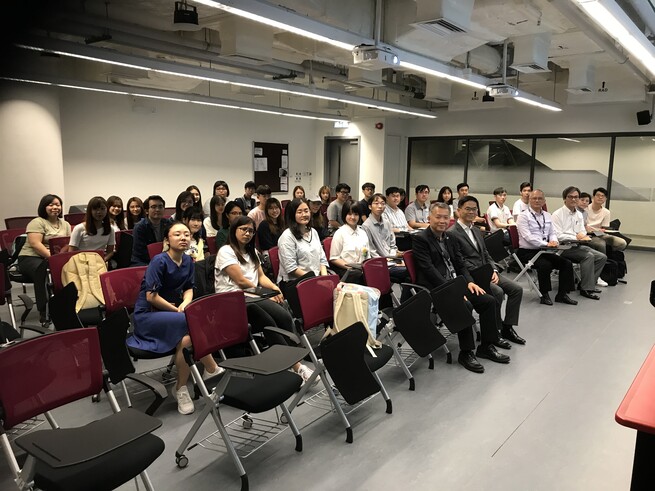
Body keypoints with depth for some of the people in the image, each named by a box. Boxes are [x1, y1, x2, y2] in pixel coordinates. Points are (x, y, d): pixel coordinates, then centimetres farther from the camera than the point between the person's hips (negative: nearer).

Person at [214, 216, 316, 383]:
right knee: (269, 324, -30)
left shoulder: (251, 252, 24)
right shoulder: (226, 252, -1)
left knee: (285, 317, -25)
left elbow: (261, 276, 19)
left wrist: (274, 288, -3)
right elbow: (241, 281, -7)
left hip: (252, 297, 7)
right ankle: (296, 366, -28)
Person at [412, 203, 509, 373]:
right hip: (435, 289, -8)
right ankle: (466, 353, -15)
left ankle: (487, 346, 8)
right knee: (465, 305, -30)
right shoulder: (420, 239, -8)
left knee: (489, 301, -5)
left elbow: (460, 264, 16)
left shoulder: (450, 239, 17)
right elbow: (429, 269, -17)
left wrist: (469, 282, -4)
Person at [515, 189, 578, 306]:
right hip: (527, 252, -7)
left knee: (567, 263, -8)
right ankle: (544, 295, -12)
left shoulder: (547, 216, 15)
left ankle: (562, 294, 0)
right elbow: (528, 237, -18)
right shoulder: (523, 216, -7)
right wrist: (546, 244, -26)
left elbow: (552, 233, 15)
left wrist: (554, 241, -10)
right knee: (545, 265, -31)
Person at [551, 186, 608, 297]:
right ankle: (586, 289, -20)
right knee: (589, 255, -27)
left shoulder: (579, 215, 19)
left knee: (602, 257, -5)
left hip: (577, 246, 8)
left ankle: (587, 283, 1)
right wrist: (576, 237, -16)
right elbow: (558, 236, -14)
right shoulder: (557, 214, -6)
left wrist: (584, 237, -7)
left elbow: (583, 232, 18)